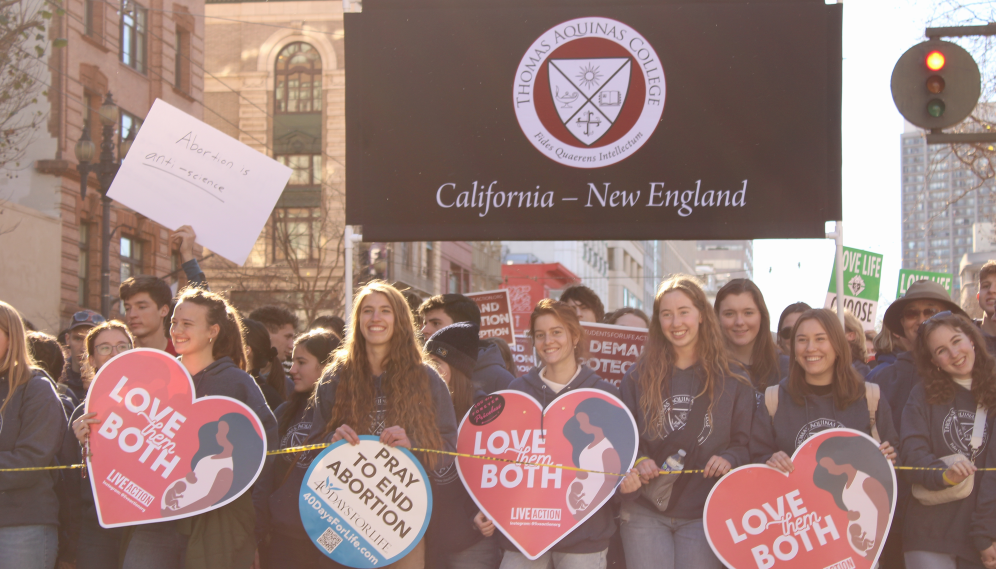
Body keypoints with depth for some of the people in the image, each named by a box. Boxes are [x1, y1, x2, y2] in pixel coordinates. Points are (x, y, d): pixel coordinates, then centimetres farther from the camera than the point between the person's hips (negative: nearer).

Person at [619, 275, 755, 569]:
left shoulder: (733, 381, 4)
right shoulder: (638, 377, 6)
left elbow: (745, 443, 7)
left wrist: (729, 459, -14)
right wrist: (638, 462, -10)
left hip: (704, 515, 0)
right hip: (646, 514, 1)